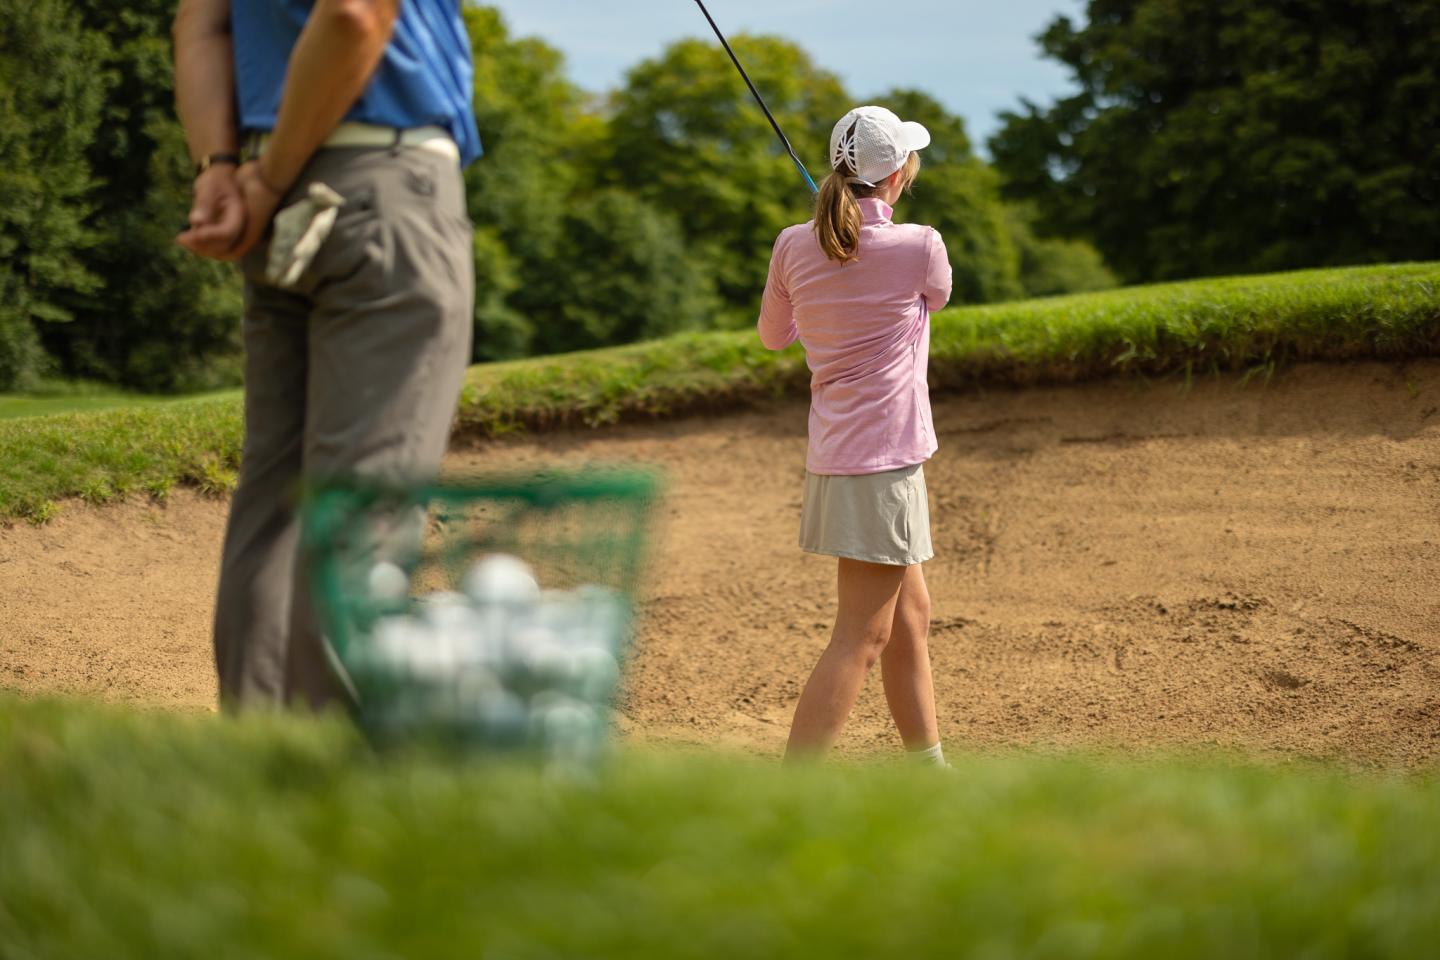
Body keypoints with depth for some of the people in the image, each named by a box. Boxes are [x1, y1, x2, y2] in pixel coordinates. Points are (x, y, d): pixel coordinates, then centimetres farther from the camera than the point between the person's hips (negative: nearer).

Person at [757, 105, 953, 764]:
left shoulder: (794, 247, 0)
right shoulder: (920, 246, -13)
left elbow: (772, 336, 15)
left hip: (836, 454, 7)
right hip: (883, 461, -7)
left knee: (909, 616, 19)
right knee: (861, 636, -6)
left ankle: (929, 767, 29)